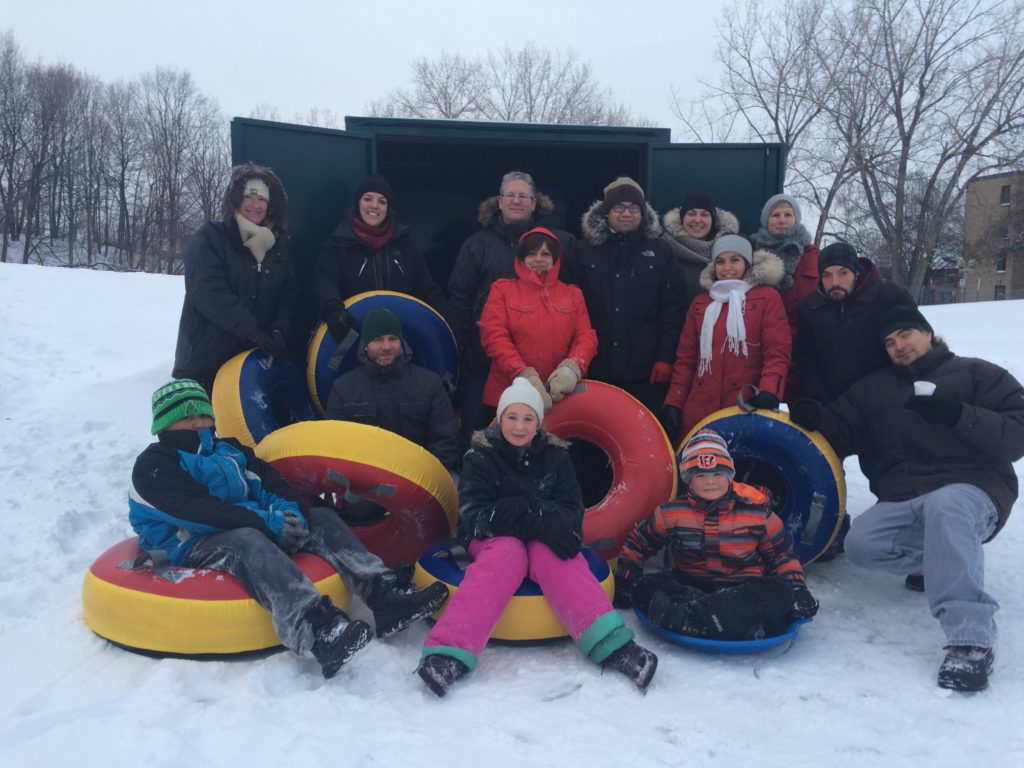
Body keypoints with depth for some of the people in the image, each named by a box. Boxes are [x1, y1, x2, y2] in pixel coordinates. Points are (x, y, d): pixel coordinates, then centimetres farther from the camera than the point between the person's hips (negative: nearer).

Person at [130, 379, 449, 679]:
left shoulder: (229, 451, 23)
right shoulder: (153, 465, 0)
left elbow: (269, 482, 7)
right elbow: (201, 510, -16)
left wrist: (290, 512, -16)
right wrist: (268, 522, -22)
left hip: (248, 529, 8)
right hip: (190, 546, -7)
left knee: (320, 517, -7)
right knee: (246, 541, -37)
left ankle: (384, 593, -26)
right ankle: (318, 631, -59)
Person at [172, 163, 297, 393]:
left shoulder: (277, 244, 13)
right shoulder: (209, 238, -2)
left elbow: (289, 295, 6)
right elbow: (209, 293, -15)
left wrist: (279, 331, -13)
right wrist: (253, 331, -21)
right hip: (205, 357, -4)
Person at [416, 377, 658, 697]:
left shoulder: (555, 457, 4)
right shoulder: (480, 457, -4)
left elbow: (572, 512, -2)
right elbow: (475, 516, -14)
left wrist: (553, 525, -28)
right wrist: (537, 523, -27)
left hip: (545, 540, 2)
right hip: (495, 539, -1)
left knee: (552, 558, -33)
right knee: (507, 554, -36)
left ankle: (612, 645, -48)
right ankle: (450, 654, -51)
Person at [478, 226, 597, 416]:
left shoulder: (573, 294, 15)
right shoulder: (503, 289, 8)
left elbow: (586, 337, 5)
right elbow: (494, 336, -5)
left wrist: (571, 368, -18)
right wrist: (524, 375, -19)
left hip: (560, 395, 2)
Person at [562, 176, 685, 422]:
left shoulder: (660, 251, 5)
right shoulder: (586, 249, 5)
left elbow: (672, 309, 1)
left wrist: (666, 357, -5)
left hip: (645, 369, 0)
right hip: (595, 367, 1)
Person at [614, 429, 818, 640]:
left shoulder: (758, 511, -2)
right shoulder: (672, 513, -1)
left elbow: (783, 556, 7)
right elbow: (638, 542, 12)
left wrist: (797, 587, -8)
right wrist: (624, 580, 4)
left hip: (744, 587, -1)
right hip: (689, 585, 1)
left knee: (780, 593, -33)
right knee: (646, 587, -26)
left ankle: (688, 616, -46)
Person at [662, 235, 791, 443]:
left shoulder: (767, 297, 5)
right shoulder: (700, 303, 17)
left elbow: (777, 353, -3)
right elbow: (685, 358, 15)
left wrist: (769, 393, -19)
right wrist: (673, 402, 5)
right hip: (699, 409, 4)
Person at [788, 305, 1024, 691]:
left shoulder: (978, 374, 9)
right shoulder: (873, 388, 22)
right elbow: (843, 433, 16)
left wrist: (959, 415, -17)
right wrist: (814, 417, -5)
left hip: (973, 490, -4)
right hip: (902, 501, 4)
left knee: (944, 506, -40)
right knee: (861, 544, -25)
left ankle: (971, 642, -43)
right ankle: (949, 561, -2)